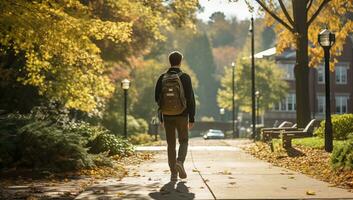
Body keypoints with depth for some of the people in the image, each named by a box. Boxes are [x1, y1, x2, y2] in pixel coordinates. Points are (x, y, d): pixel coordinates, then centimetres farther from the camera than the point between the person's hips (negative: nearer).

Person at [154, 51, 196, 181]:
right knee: (183, 142, 14)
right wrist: (192, 119, -6)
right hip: (181, 116, -2)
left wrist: (161, 118, 13)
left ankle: (173, 173, 7)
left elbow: (157, 99, 4)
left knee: (171, 145, 11)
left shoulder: (162, 78, 1)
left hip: (167, 116, 2)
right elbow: (190, 99, -12)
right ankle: (180, 162, -13)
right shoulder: (185, 78, -8)